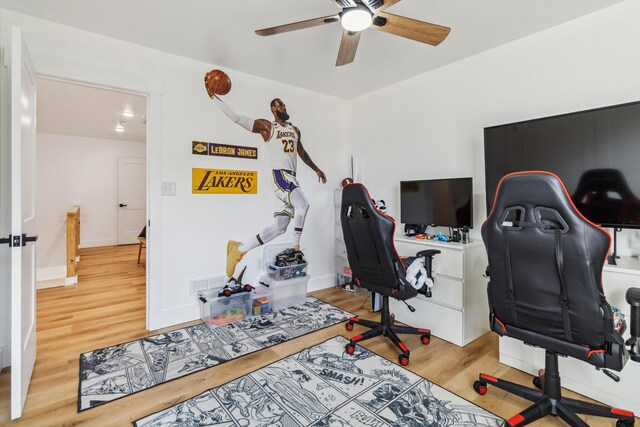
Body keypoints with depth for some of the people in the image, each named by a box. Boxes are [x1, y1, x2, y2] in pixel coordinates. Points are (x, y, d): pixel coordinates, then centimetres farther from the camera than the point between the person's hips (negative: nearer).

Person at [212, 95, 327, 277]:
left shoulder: (295, 129, 23)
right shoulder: (266, 126, 4)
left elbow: (302, 152, 34)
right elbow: (236, 117, 0)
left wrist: (316, 169, 35)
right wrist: (213, 96, -2)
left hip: (292, 178, 7)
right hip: (280, 175, -7)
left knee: (279, 227, 2)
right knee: (303, 204, -32)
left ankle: (239, 248, 12)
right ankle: (296, 247, -14)